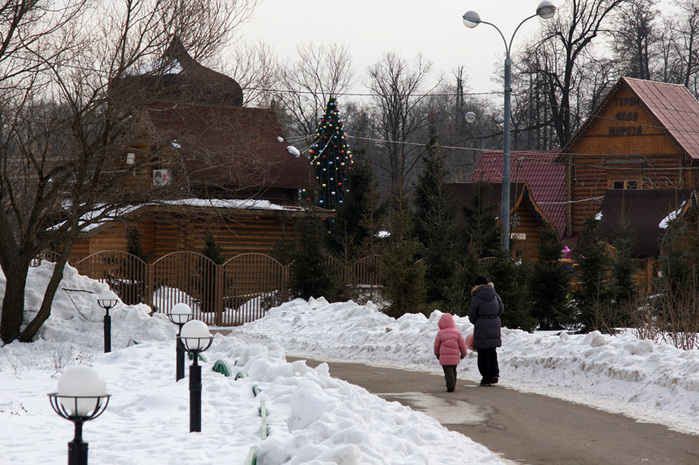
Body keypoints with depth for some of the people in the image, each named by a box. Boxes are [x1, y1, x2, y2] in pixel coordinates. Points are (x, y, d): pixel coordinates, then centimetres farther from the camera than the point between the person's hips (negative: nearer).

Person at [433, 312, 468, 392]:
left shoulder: (440, 333, -6)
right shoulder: (457, 333, -2)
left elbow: (436, 345, 3)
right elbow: (462, 344, 3)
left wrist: (437, 354, 20)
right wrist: (463, 353, 19)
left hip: (444, 357, -3)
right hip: (455, 357, 3)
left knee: (448, 372, -4)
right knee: (453, 371, 19)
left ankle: (450, 386, -15)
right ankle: (452, 385, 26)